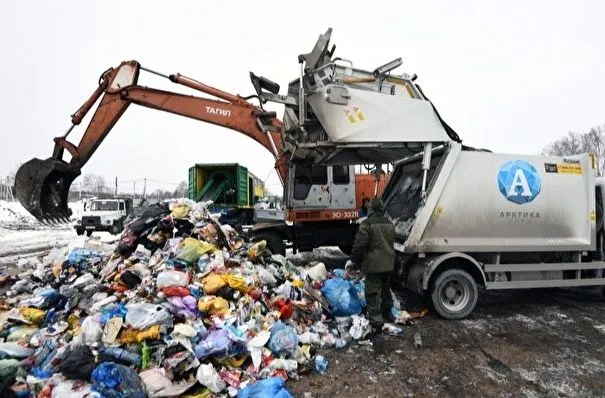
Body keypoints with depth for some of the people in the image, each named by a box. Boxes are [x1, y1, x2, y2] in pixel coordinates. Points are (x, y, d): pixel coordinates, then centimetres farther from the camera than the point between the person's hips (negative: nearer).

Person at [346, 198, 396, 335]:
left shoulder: (367, 224, -15)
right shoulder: (389, 224, 8)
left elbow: (360, 244, -18)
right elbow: (391, 243, 15)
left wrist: (353, 260, -6)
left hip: (373, 264, -7)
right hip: (388, 263, 7)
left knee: (373, 293, -2)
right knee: (386, 288, 24)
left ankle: (376, 321, -6)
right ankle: (387, 313, 39)